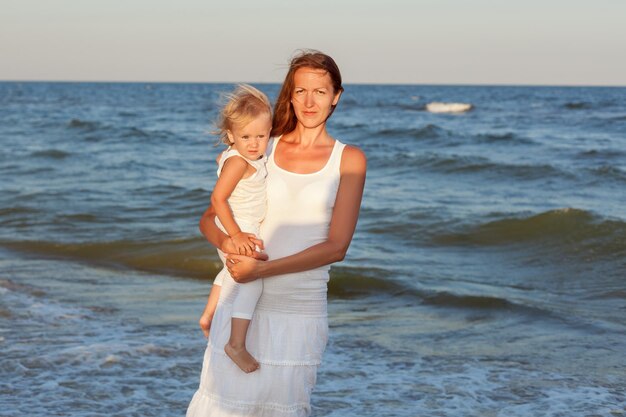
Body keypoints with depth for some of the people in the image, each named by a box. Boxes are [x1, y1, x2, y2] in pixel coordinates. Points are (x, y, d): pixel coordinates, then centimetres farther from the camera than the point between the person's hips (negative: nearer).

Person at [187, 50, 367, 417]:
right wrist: (226, 242, -12)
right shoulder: (263, 150, 9)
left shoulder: (348, 160, 2)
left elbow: (337, 246, -6)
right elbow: (209, 218, 12)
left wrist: (262, 269, -14)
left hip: (300, 307, -1)